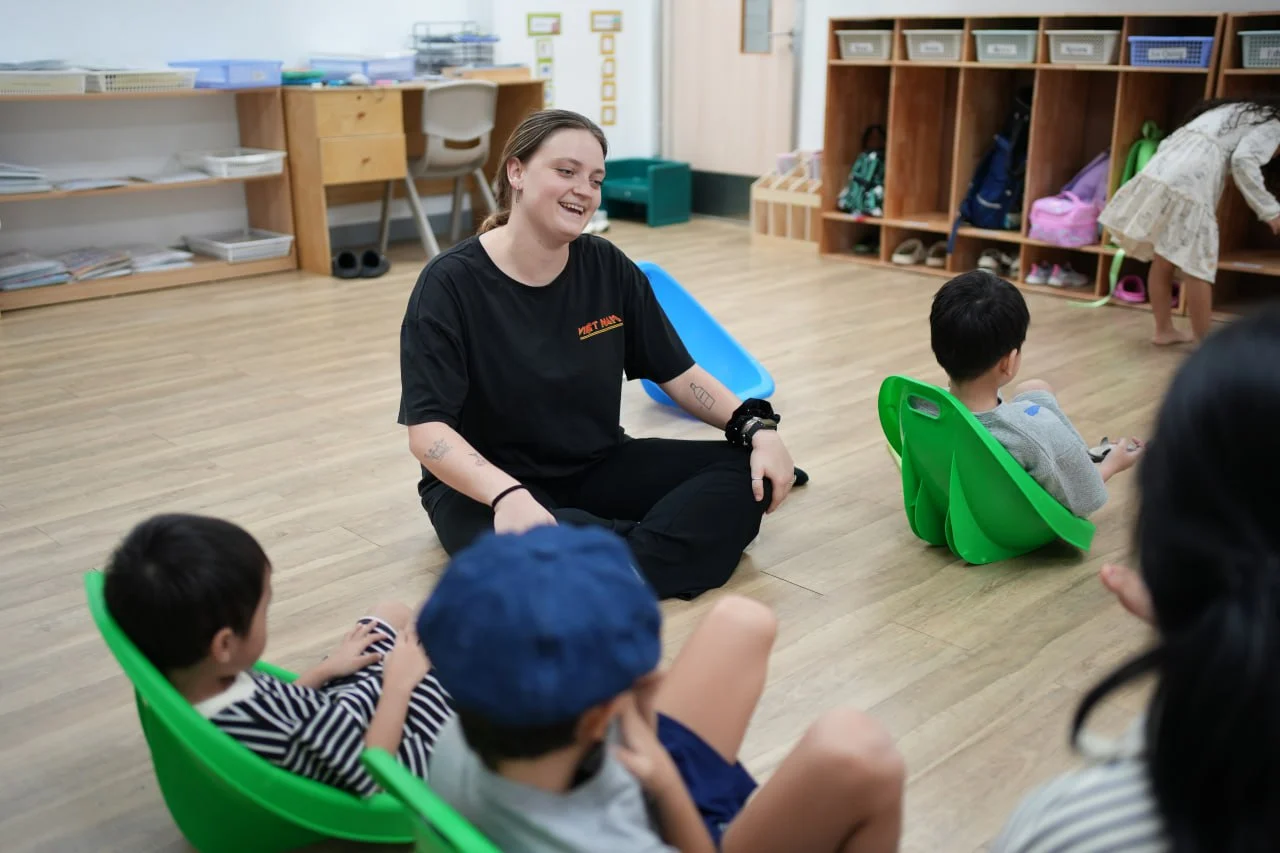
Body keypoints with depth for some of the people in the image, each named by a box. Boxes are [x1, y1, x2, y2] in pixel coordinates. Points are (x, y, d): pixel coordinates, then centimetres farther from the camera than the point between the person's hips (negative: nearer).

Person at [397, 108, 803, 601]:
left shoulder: (608, 269, -2)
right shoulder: (451, 283, -15)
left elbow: (678, 374, 5)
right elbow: (427, 430, -21)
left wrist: (757, 429, -12)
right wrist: (507, 495, -40)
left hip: (600, 467, 5)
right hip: (485, 484, -5)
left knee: (749, 471, -13)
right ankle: (676, 528, -17)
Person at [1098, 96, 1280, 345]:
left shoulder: (1237, 111, 35)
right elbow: (1243, 160, -9)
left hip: (1161, 170, 9)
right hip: (1188, 182, -8)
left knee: (1163, 260, 15)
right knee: (1196, 266, -2)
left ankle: (1164, 330, 25)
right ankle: (1205, 343, 4)